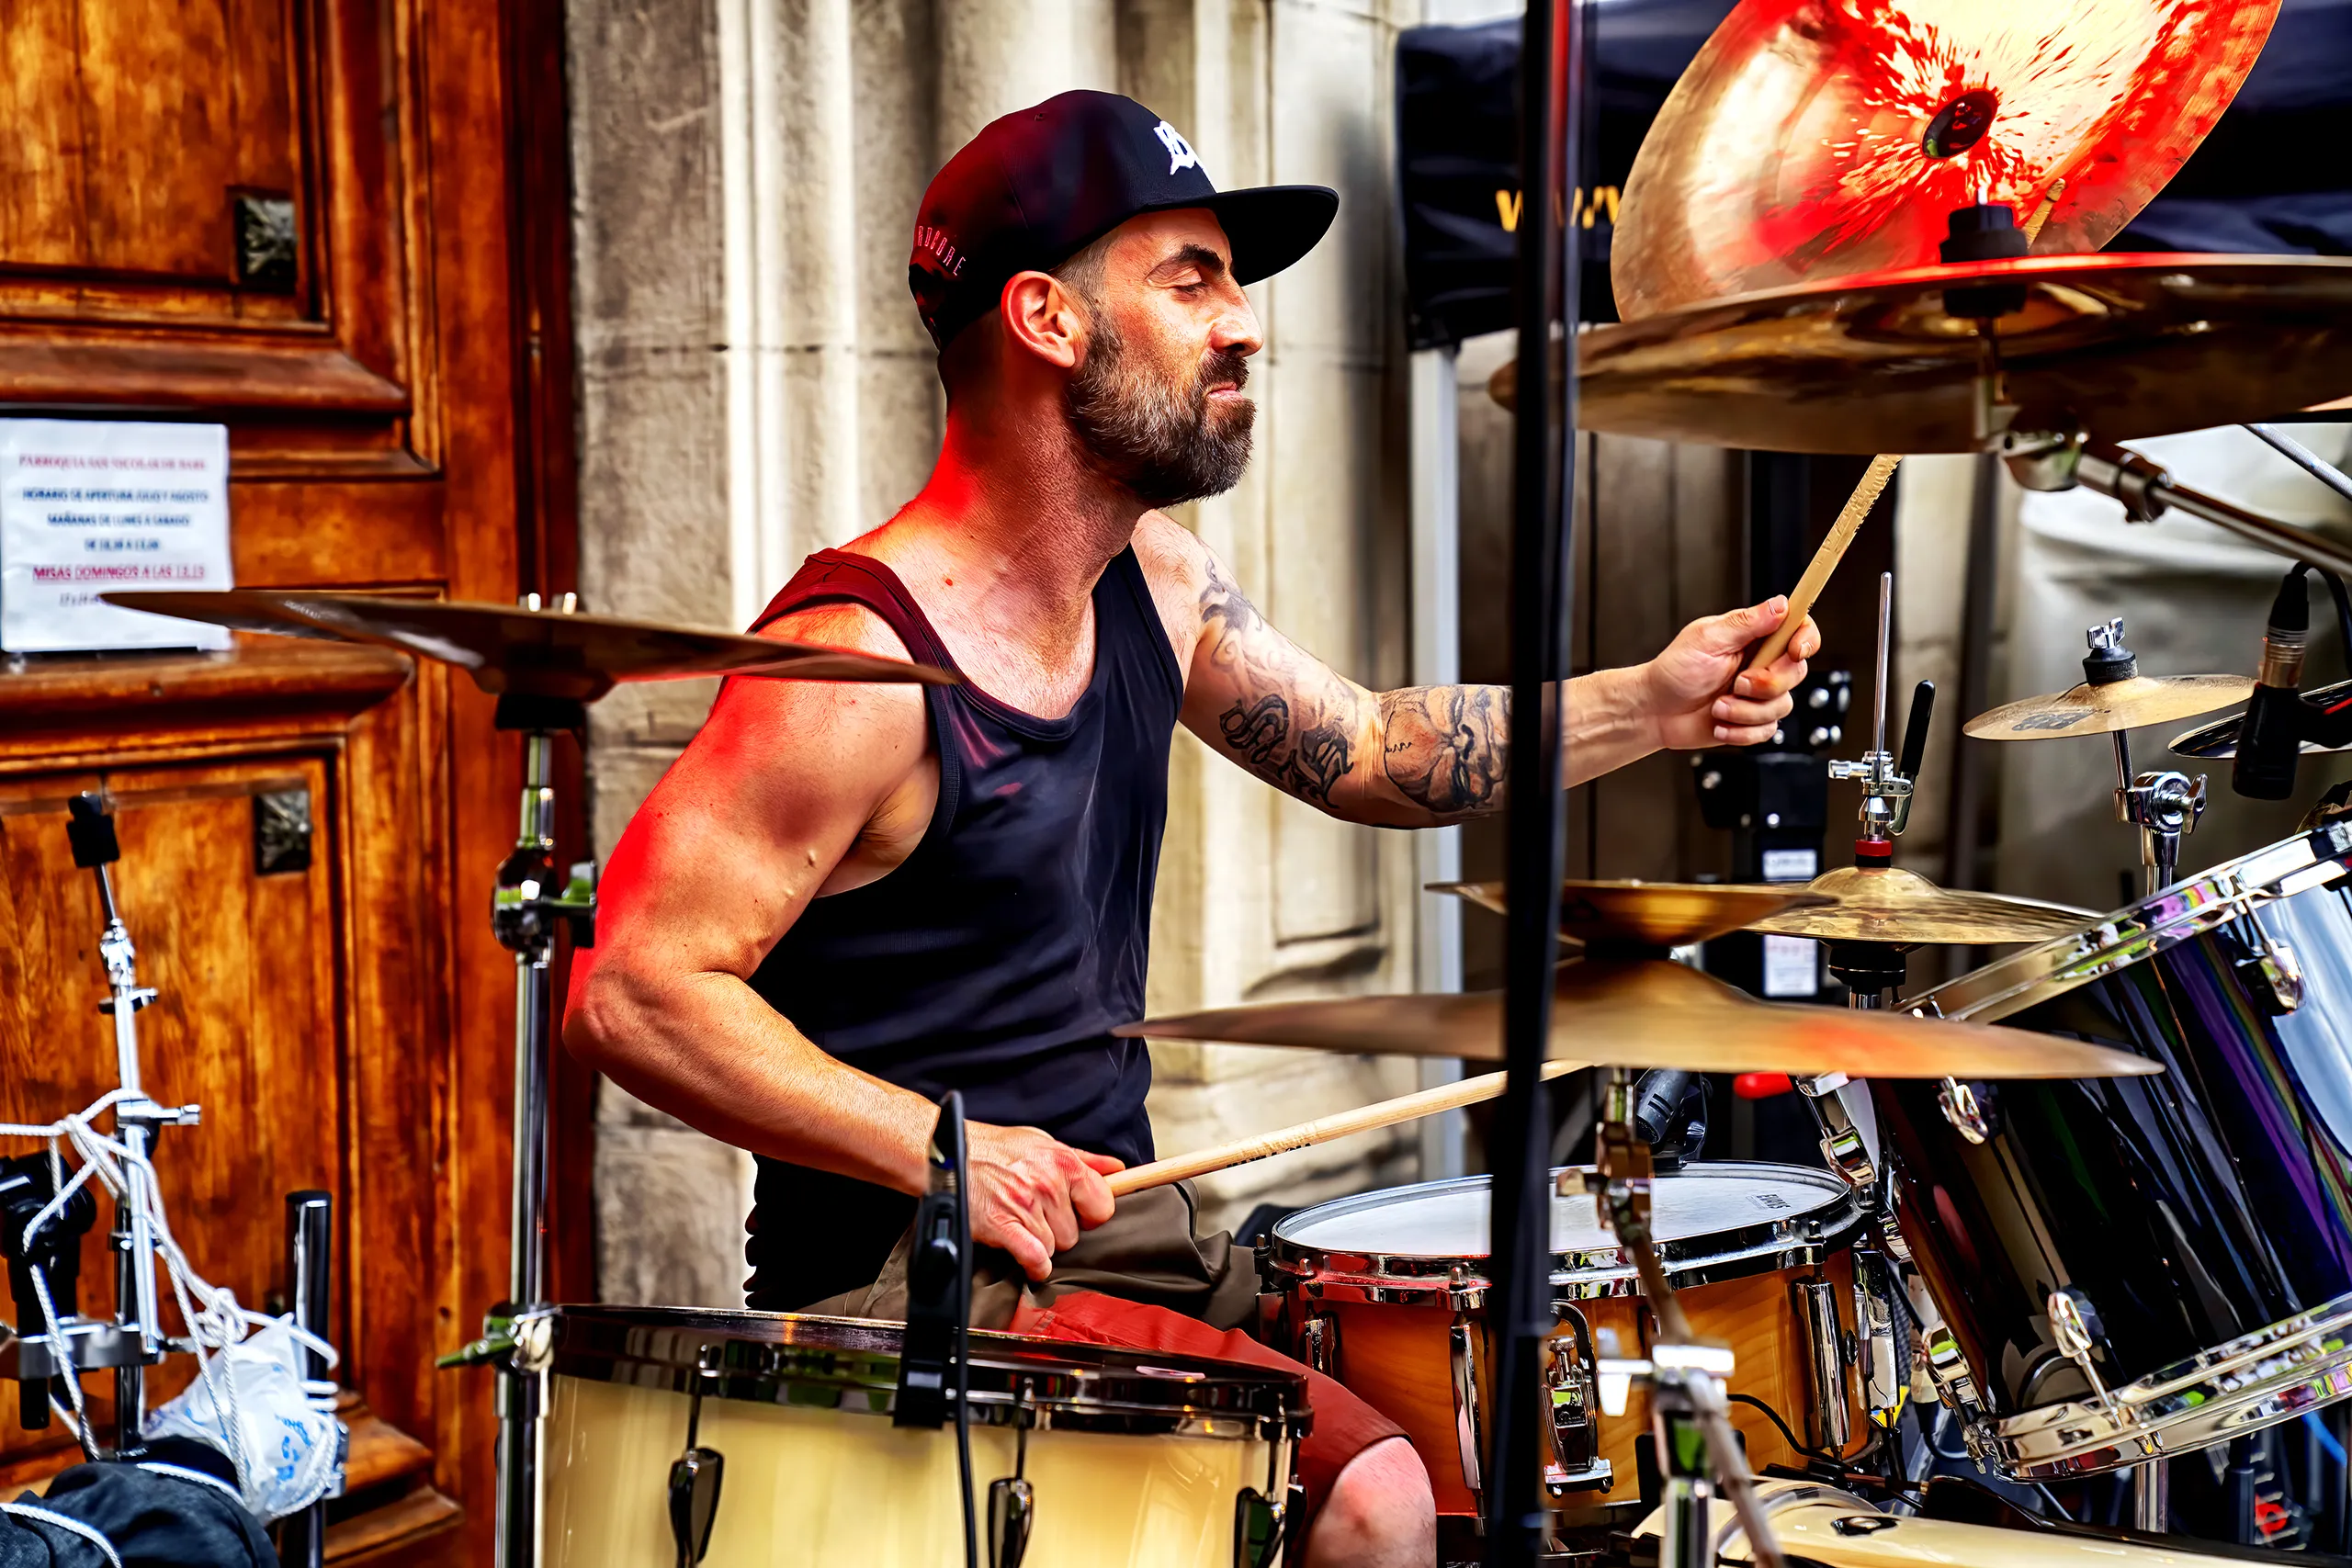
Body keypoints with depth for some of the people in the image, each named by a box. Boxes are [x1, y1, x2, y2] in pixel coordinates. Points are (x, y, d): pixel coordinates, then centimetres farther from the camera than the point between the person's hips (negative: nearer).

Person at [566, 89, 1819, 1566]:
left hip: (1120, 1232, 9)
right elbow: (632, 990, -22)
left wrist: (1650, 704, 3)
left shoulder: (1151, 576, 6)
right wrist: (942, 1151, -28)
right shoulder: (857, 657, -21)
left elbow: (1369, 751, 17)